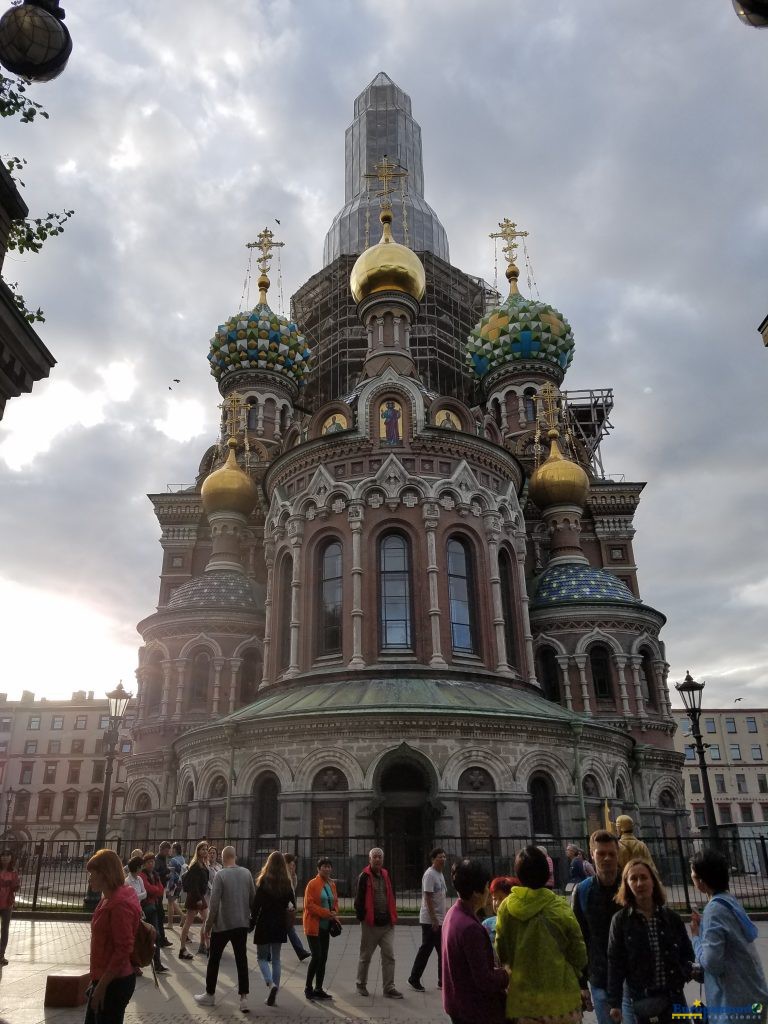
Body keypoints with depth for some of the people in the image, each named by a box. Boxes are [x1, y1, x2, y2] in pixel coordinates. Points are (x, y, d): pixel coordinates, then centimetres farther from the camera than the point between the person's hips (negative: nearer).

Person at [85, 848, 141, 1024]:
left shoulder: (120, 904, -24)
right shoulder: (110, 898, 8)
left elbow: (123, 949, -25)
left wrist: (102, 986, -21)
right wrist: (98, 982, 19)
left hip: (114, 983, -10)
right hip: (104, 979, 10)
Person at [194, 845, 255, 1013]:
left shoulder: (220, 875, -14)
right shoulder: (247, 873, 0)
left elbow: (214, 902, -15)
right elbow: (253, 898, 5)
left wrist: (208, 923, -4)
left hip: (222, 924, -4)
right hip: (242, 923, 4)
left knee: (214, 959, 14)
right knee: (241, 960, 8)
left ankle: (210, 995, 24)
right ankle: (244, 998, 4)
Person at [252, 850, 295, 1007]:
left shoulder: (264, 881, -13)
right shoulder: (287, 883, -1)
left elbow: (256, 904, -12)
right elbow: (291, 905, 0)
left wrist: (252, 922, -1)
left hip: (264, 924, -4)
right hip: (280, 924, 4)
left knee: (262, 957, 9)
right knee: (276, 958, 14)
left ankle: (271, 983, -14)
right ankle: (273, 995, 13)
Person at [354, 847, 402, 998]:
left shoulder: (386, 875, 9)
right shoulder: (364, 876, -8)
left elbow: (391, 896, 15)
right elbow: (359, 899, -9)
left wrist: (393, 916, 9)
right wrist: (361, 917, -11)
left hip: (387, 924, 4)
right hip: (370, 924, -4)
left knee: (389, 956, 0)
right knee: (365, 956, 11)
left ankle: (389, 988, 6)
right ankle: (361, 984, 29)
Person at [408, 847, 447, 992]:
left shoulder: (440, 874, 13)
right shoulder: (430, 874, -16)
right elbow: (428, 898, -20)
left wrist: (443, 918, 18)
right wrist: (434, 920, -21)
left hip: (440, 920, 9)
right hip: (430, 920, -9)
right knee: (425, 949, -1)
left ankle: (443, 981, 17)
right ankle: (414, 979, 12)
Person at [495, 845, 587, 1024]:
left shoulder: (506, 907, -7)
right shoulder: (560, 907, -12)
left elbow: (501, 951, 2)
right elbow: (579, 954, -4)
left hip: (522, 994, 2)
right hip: (560, 994, -1)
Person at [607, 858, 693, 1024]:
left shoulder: (670, 917, 3)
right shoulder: (620, 920, -6)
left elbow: (687, 950, 14)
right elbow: (615, 962, -5)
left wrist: (685, 972, -5)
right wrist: (614, 1002, -7)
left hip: (674, 995, 3)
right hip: (642, 998, -2)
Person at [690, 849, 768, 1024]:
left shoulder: (715, 909, -22)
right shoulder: (730, 901, 6)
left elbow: (711, 963, -25)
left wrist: (696, 936, -10)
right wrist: (703, 926, 5)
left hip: (737, 1004, -9)